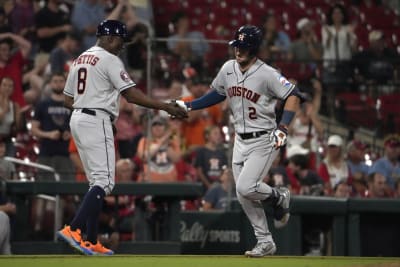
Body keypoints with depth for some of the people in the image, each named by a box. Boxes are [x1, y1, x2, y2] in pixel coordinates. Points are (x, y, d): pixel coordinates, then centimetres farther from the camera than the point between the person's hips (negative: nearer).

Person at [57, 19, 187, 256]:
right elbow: (131, 94, -16)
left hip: (77, 120, 9)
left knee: (97, 181, 12)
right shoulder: (110, 60, -8)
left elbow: (68, 99, 18)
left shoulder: (79, 60, 18)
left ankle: (91, 242, 6)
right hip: (96, 121, -9)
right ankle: (73, 229, -26)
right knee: (104, 180, -12)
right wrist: (165, 107, -16)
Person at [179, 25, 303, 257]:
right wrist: (188, 106, 13)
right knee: (244, 196, 5)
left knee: (246, 188, -20)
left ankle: (279, 197, 11)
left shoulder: (266, 74, -17)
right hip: (240, 140, 7)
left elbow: (294, 95, -18)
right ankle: (265, 242, 17)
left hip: (264, 140, -7)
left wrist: (283, 128, -28)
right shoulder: (228, 69, 3)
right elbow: (217, 93, 20)